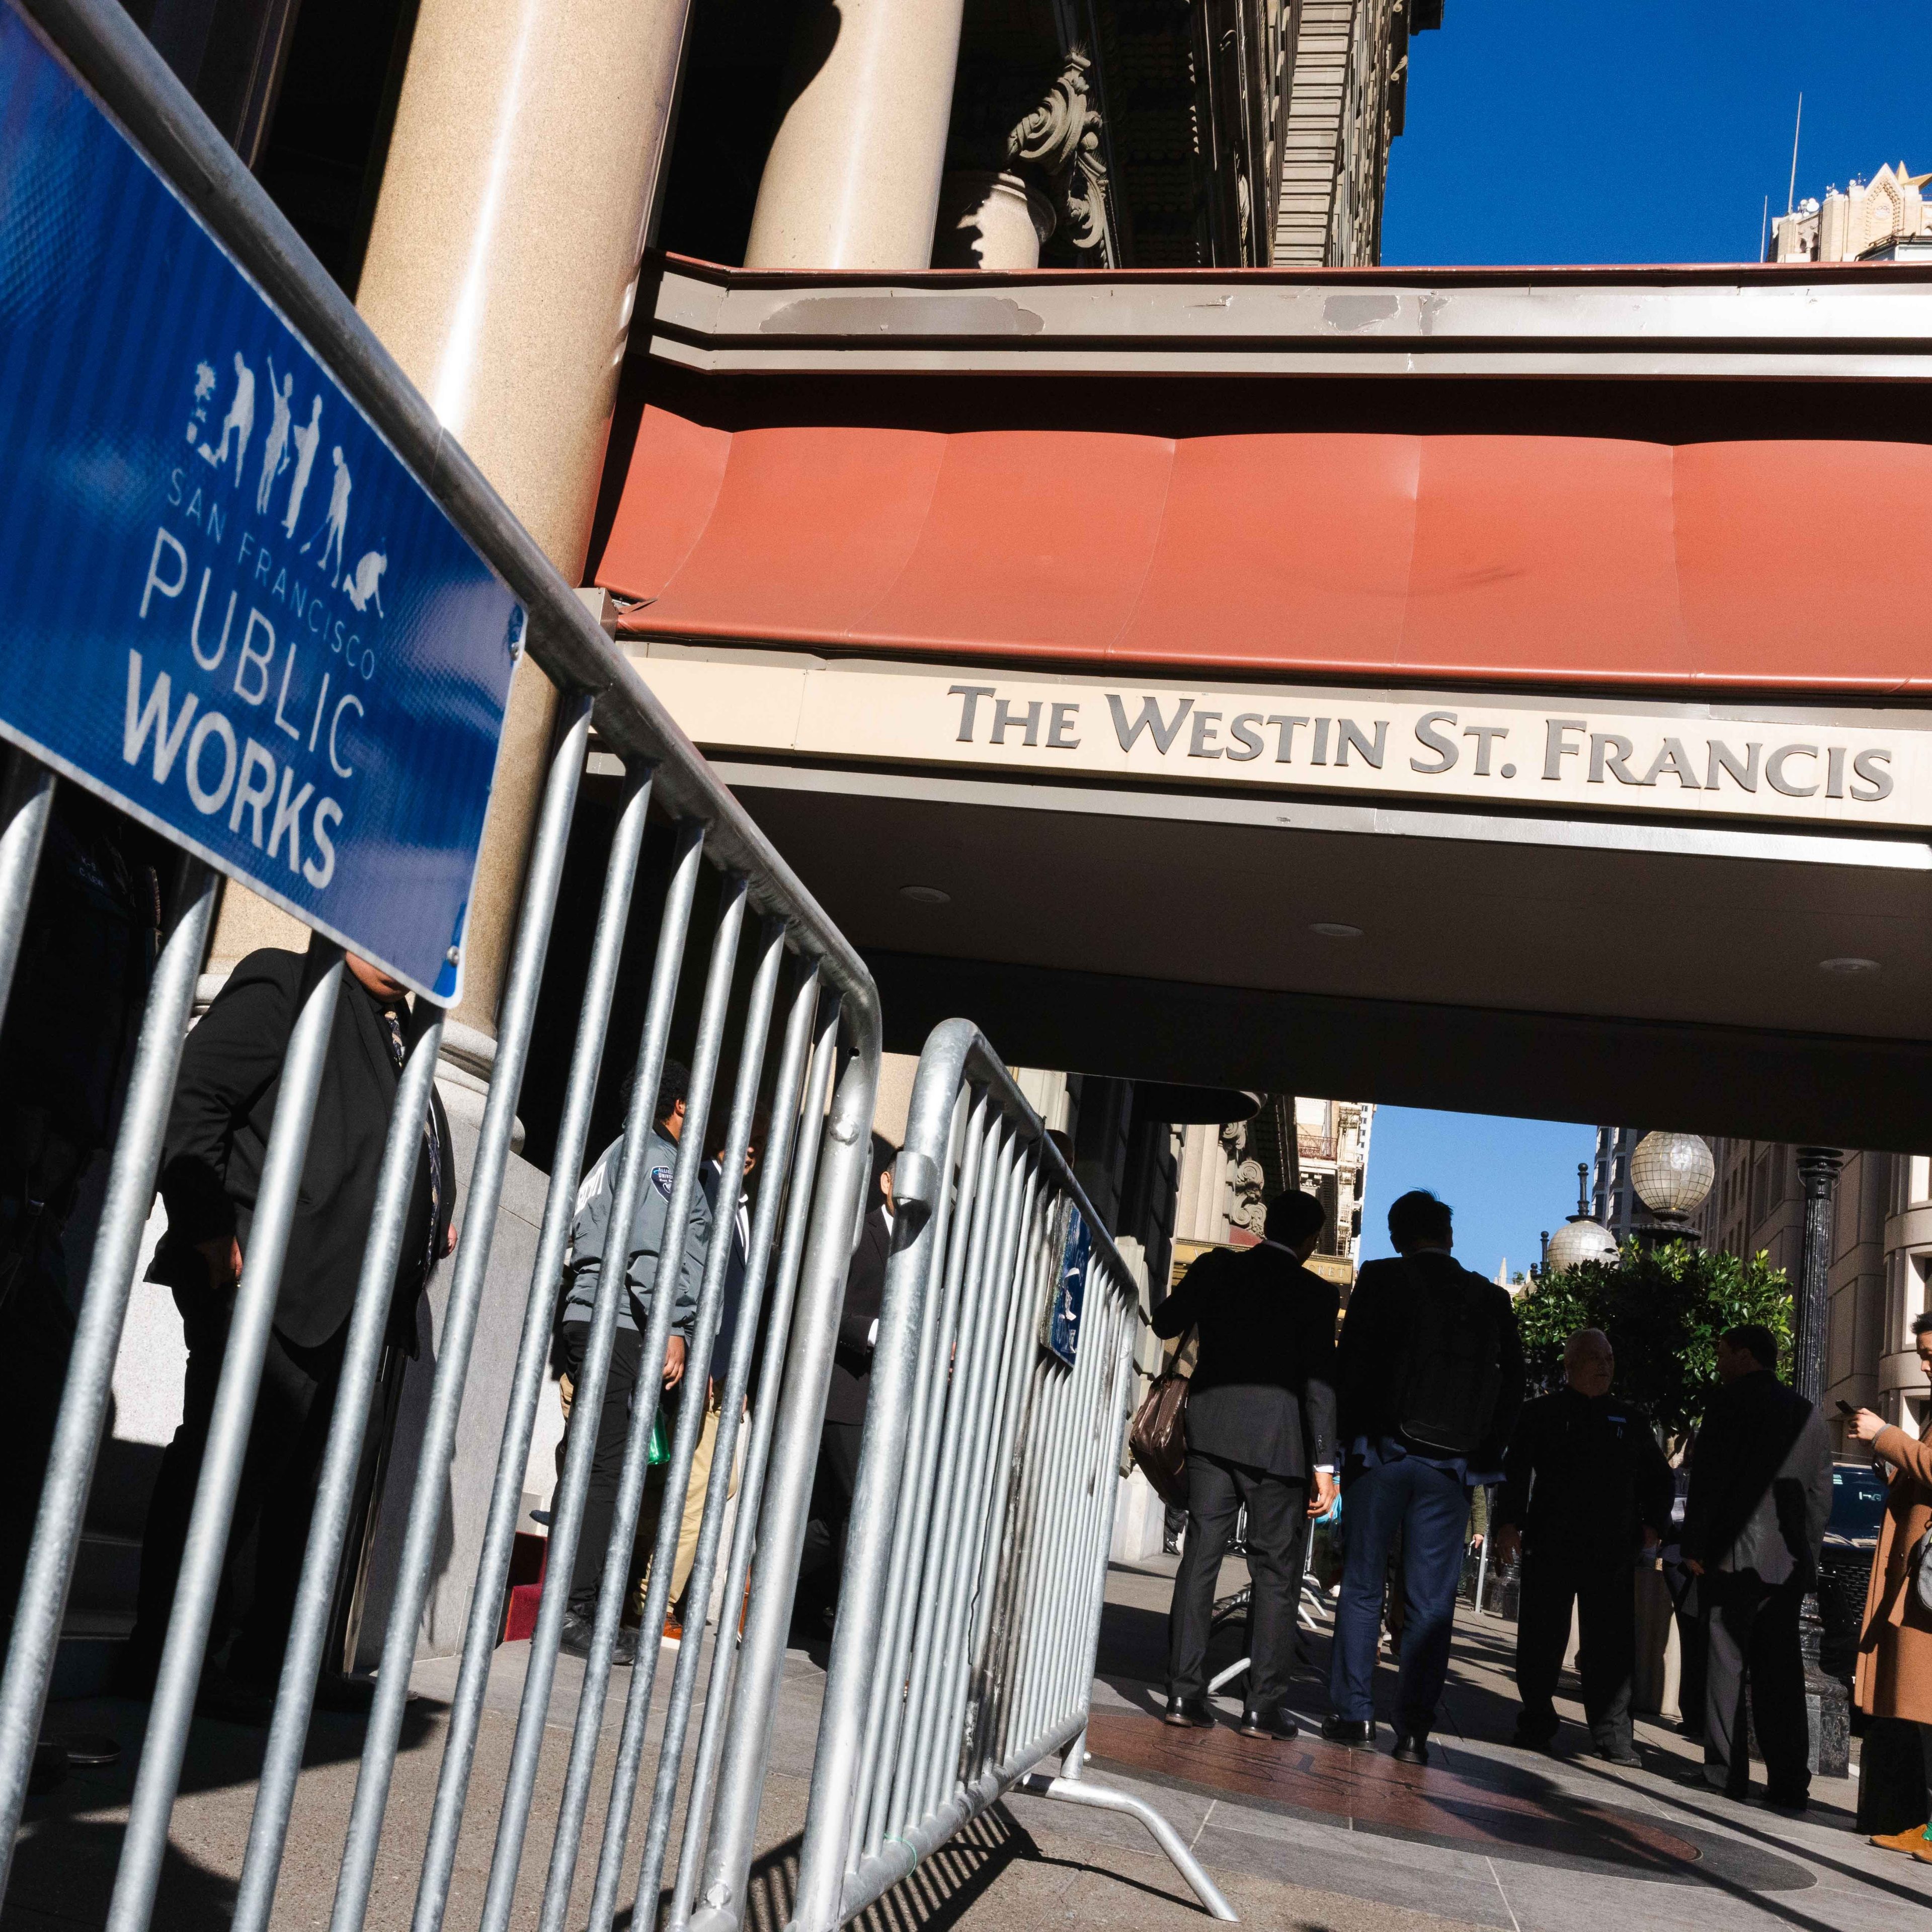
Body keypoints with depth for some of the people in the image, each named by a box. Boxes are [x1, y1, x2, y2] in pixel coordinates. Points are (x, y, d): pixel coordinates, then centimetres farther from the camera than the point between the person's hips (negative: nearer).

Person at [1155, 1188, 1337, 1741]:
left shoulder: (1219, 1266, 4)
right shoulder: (1316, 1294, -4)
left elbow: (1165, 1323, 9)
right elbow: (1319, 1382, -8)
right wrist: (1324, 1463, -6)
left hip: (1212, 1430, 3)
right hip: (1278, 1440, -3)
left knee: (1200, 1558, 6)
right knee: (1276, 1572, 5)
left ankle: (1184, 1692, 5)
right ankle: (1264, 1705, 5)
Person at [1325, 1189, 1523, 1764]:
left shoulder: (1381, 1279, -1)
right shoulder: (1493, 1300, 7)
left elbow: (1352, 1365, -4)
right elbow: (1513, 1384, 8)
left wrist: (1354, 1437, 5)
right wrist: (1485, 1455, 13)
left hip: (1384, 1451, -2)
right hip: (1451, 1466, 2)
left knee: (1362, 1586, 7)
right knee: (1432, 1602, 4)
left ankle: (1353, 1713, 7)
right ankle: (1414, 1727, 2)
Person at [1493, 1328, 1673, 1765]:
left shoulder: (1631, 1419, 14)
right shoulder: (1543, 1413, 6)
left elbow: (1658, 1478, 20)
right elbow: (1515, 1471, 3)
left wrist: (1654, 1525, 7)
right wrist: (1509, 1523, -7)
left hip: (1613, 1551, 2)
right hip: (1550, 1545, -2)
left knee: (1613, 1643, -1)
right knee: (1541, 1640, 3)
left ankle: (1613, 1733, 7)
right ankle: (1538, 1723, 17)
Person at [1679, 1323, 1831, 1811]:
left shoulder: (1731, 1403, -5)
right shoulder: (1808, 1414, 13)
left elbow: (1707, 1480, -10)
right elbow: (1821, 1494, 14)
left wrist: (1694, 1547, -6)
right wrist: (1808, 1552, 17)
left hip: (1737, 1555, -5)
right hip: (1789, 1561, 5)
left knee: (1726, 1661, 2)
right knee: (1782, 1670, 7)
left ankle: (1726, 1769, 2)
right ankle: (1789, 1783, 5)